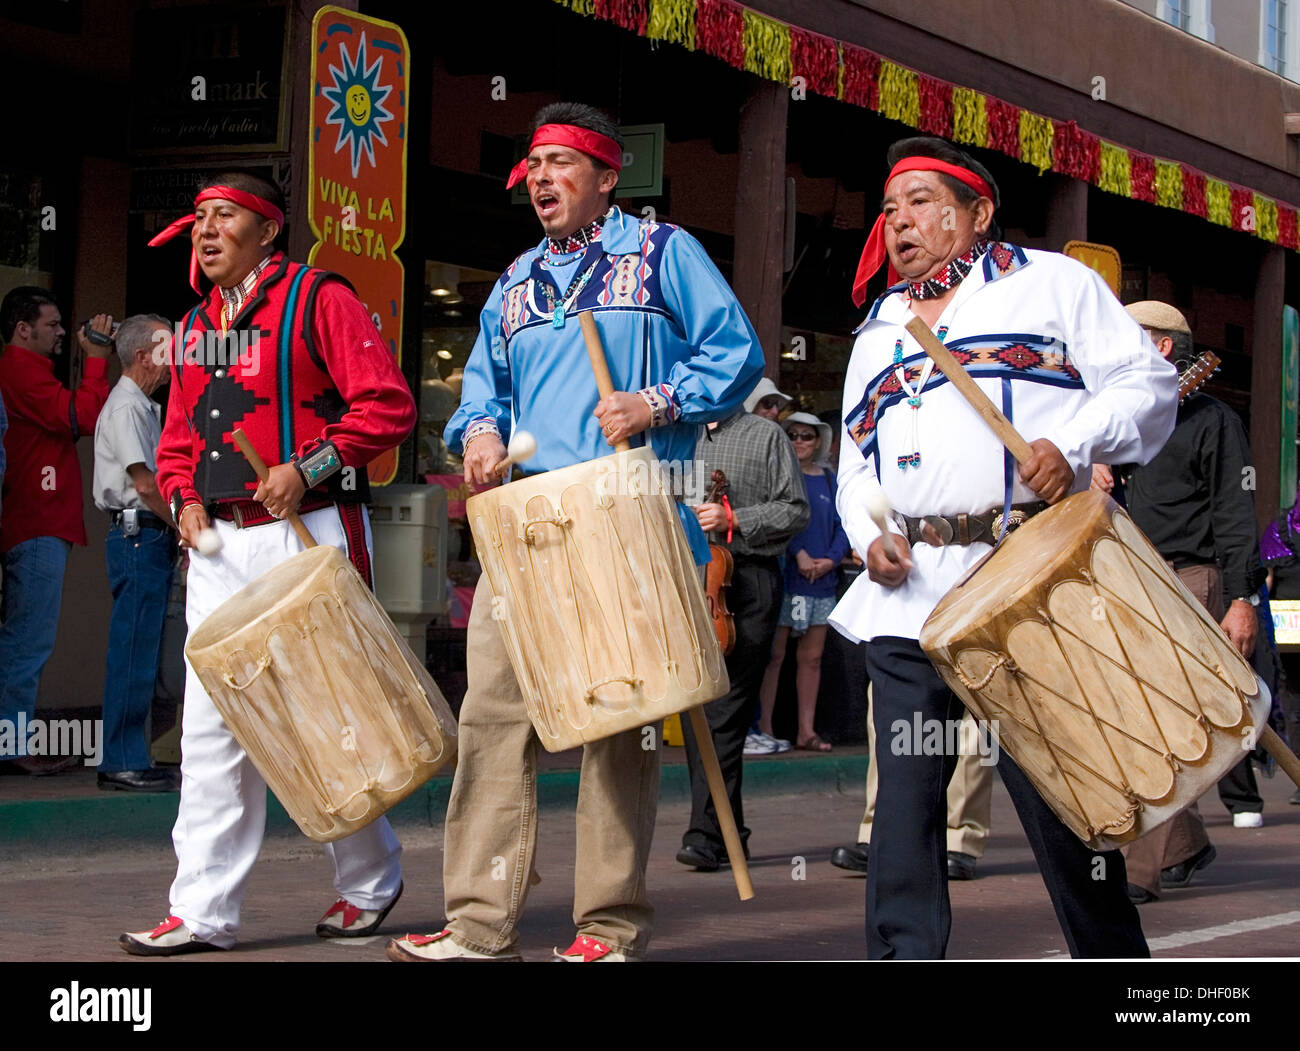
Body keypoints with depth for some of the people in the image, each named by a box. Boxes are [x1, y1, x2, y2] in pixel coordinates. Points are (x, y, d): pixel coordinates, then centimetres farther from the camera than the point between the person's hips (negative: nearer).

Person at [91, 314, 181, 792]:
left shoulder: (145, 406, 21)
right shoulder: (125, 407, -11)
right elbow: (145, 484, -17)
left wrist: (182, 530, 14)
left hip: (151, 537, 10)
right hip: (137, 534, -10)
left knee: (143, 653, 10)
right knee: (133, 652, -8)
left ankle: (130, 757, 14)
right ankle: (123, 762, -6)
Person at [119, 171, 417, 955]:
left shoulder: (318, 299, -3)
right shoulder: (195, 327, 18)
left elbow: (389, 406, -11)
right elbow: (178, 436, 25)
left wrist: (308, 469, -19)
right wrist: (184, 498, 6)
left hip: (309, 535, -6)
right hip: (221, 545, 6)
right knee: (213, 726, 1)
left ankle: (371, 883, 20)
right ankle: (205, 911, 3)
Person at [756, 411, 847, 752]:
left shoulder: (829, 479, 13)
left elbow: (842, 526, 11)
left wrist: (831, 559, -4)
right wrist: (800, 554, -17)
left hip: (822, 580, 5)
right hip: (786, 578, -5)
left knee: (812, 658, 6)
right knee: (775, 654, -4)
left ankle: (806, 730, 10)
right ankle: (764, 728, -2)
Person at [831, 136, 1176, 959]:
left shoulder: (1051, 282, 10)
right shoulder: (877, 331, 26)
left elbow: (1146, 382, 1)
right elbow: (855, 464, 27)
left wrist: (1072, 445, -16)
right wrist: (869, 536, 7)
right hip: (909, 592, 5)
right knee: (905, 795, -1)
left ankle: (1114, 955, 11)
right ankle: (904, 958, 3)